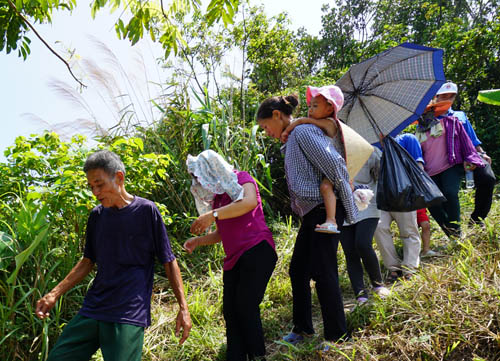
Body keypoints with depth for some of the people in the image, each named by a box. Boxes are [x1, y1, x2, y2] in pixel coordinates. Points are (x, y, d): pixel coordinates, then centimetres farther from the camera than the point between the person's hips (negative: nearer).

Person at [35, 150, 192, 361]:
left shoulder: (146, 211, -6)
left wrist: (183, 307, -6)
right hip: (92, 310, 5)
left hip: (129, 315, -5)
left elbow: (168, 262, -3)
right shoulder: (96, 215, 9)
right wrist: (55, 294, 10)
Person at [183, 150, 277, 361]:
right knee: (230, 311, 4)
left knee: (246, 306, -11)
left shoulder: (241, 179, 0)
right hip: (234, 259, 8)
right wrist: (198, 240, 12)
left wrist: (212, 215, -21)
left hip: (257, 251, -8)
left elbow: (250, 202, -23)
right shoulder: (216, 196, 20)